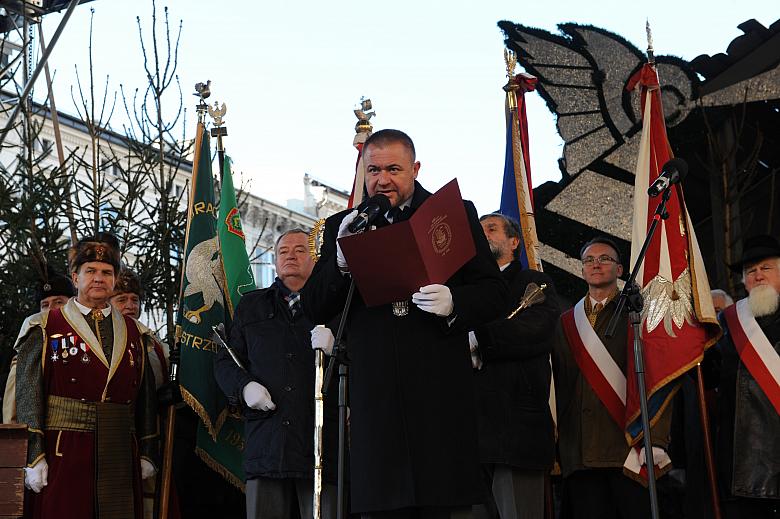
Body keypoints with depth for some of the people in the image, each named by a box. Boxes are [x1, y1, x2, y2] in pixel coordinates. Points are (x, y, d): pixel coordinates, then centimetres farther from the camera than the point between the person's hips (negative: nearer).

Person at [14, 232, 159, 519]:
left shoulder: (132, 332, 14)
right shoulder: (44, 329, 3)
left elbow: (145, 396, 15)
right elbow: (28, 396, -3)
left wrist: (147, 453, 11)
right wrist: (33, 457, -11)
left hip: (120, 458, 3)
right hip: (63, 456, -3)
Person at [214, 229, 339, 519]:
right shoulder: (251, 306, 21)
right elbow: (224, 362, 20)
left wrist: (335, 347, -17)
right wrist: (244, 386, 0)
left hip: (322, 444, -2)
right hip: (266, 447, 2)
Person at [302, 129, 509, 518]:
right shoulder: (343, 227, 13)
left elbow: (495, 295, 5)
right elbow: (315, 311, 7)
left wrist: (453, 302, -16)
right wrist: (341, 261, -11)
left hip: (441, 394, -1)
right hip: (376, 396, 2)